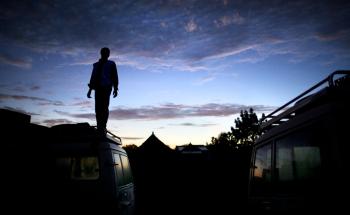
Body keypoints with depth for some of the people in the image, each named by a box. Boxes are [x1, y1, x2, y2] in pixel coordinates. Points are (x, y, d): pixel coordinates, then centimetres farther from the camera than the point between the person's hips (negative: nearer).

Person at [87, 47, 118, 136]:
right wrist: (90, 89, 13)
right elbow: (93, 77, 20)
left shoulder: (111, 64, 12)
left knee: (104, 107, -13)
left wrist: (115, 88, -4)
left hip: (106, 88, -4)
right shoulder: (96, 65, 21)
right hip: (98, 88, 4)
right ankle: (99, 127, 6)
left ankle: (103, 128, -13)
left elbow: (114, 76, 6)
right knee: (98, 108, -1)